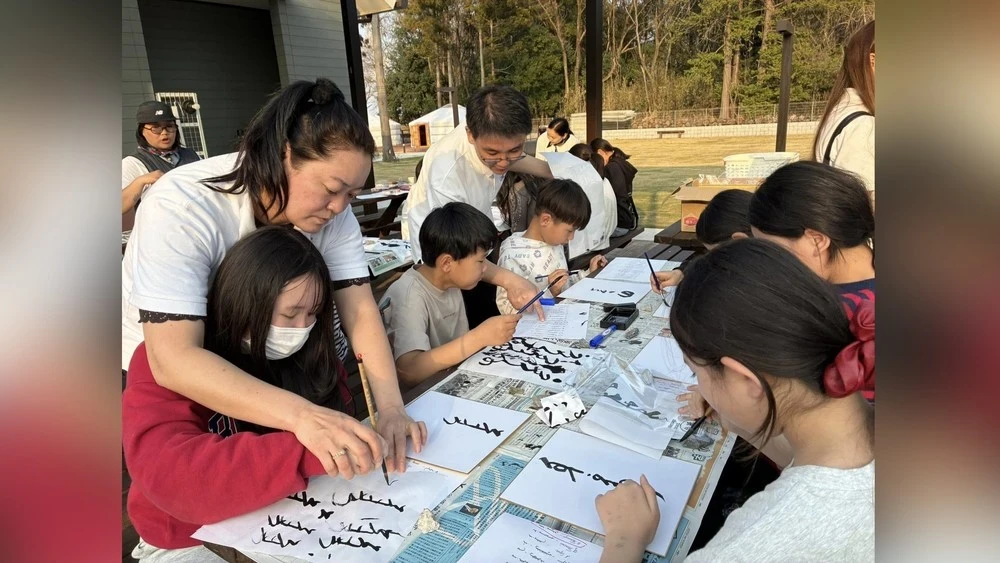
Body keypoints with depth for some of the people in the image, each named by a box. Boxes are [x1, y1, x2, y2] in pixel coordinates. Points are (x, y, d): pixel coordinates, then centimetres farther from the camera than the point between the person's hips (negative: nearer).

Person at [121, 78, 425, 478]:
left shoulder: (331, 211, -19)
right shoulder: (181, 207, -33)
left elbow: (360, 310, -21)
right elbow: (173, 360, -40)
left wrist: (390, 406, -36)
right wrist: (301, 414, -52)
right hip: (155, 369, -3)